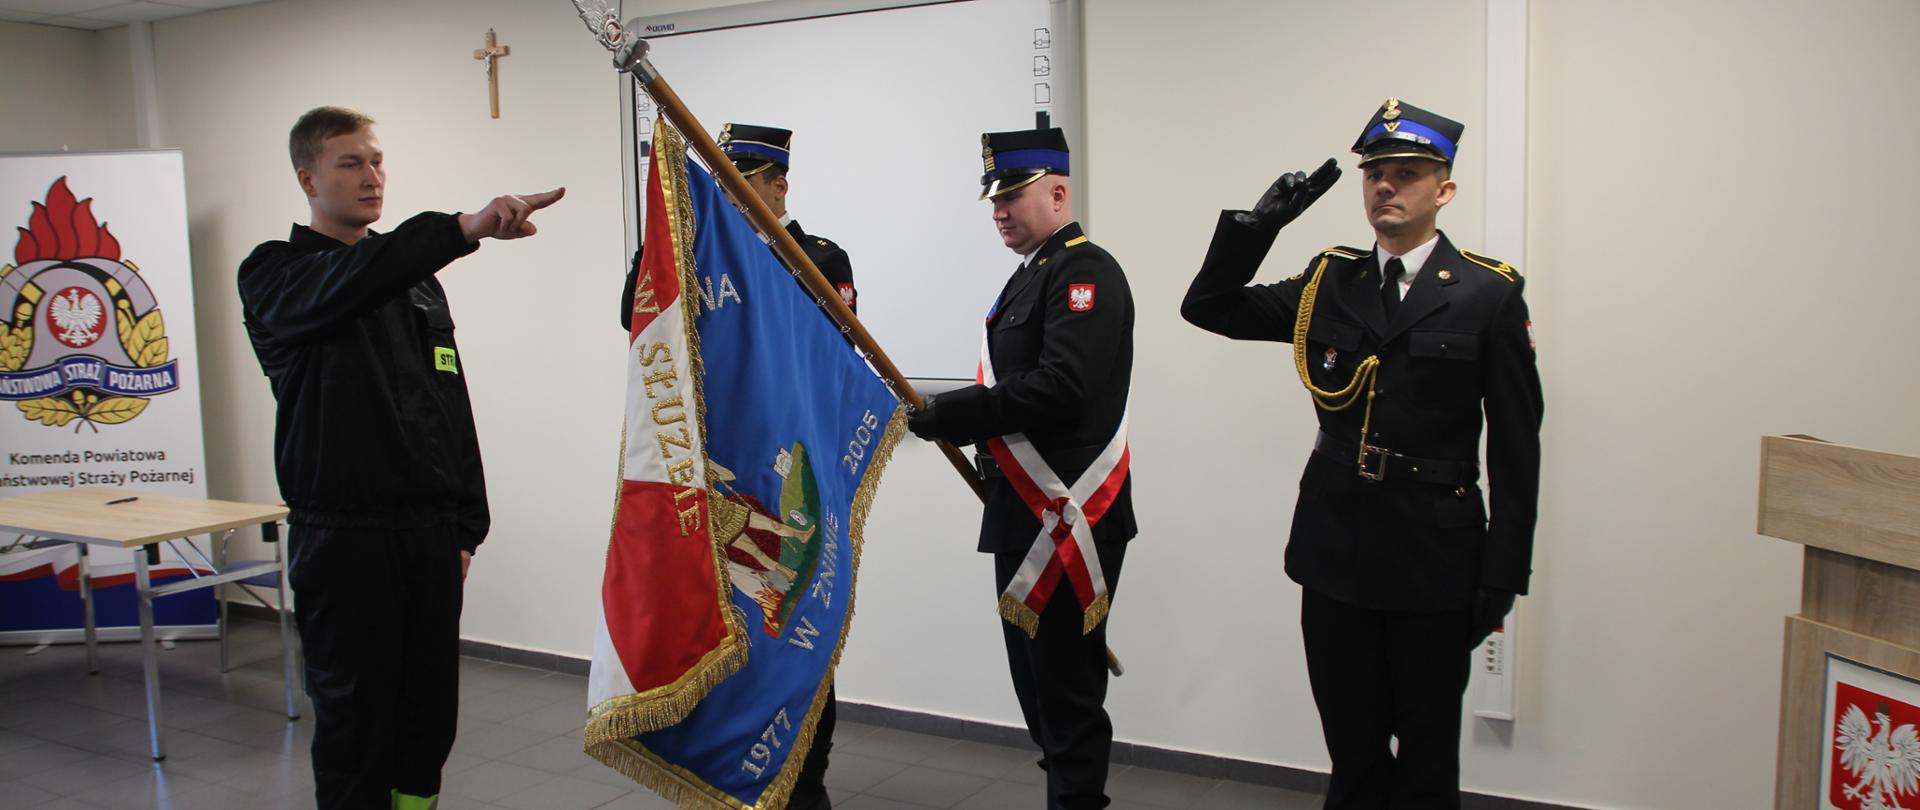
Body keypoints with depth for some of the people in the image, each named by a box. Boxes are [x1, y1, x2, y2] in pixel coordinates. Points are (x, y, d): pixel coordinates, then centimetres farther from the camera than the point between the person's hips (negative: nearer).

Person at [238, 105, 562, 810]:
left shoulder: (415, 277, 16)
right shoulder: (275, 275, -2)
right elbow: (348, 283, -28)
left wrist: (466, 525, 10)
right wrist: (464, 228, -43)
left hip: (430, 533, 5)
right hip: (342, 535, -5)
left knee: (430, 713, 11)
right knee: (355, 718, 2)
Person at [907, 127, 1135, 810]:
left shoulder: (1087, 272, -12)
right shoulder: (1031, 275, 19)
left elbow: (1058, 388, -24)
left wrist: (950, 413, -19)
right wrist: (962, 422, 6)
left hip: (1067, 517, -10)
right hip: (1025, 516, 10)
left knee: (1067, 685, -2)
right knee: (1035, 677, 16)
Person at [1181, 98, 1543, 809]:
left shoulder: (1488, 295, -4)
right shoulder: (1328, 284, 6)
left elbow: (1516, 449, -4)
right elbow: (1207, 307, 6)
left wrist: (1503, 574, -6)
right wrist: (1258, 225, -8)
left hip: (1434, 562, -3)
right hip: (1336, 550, 3)